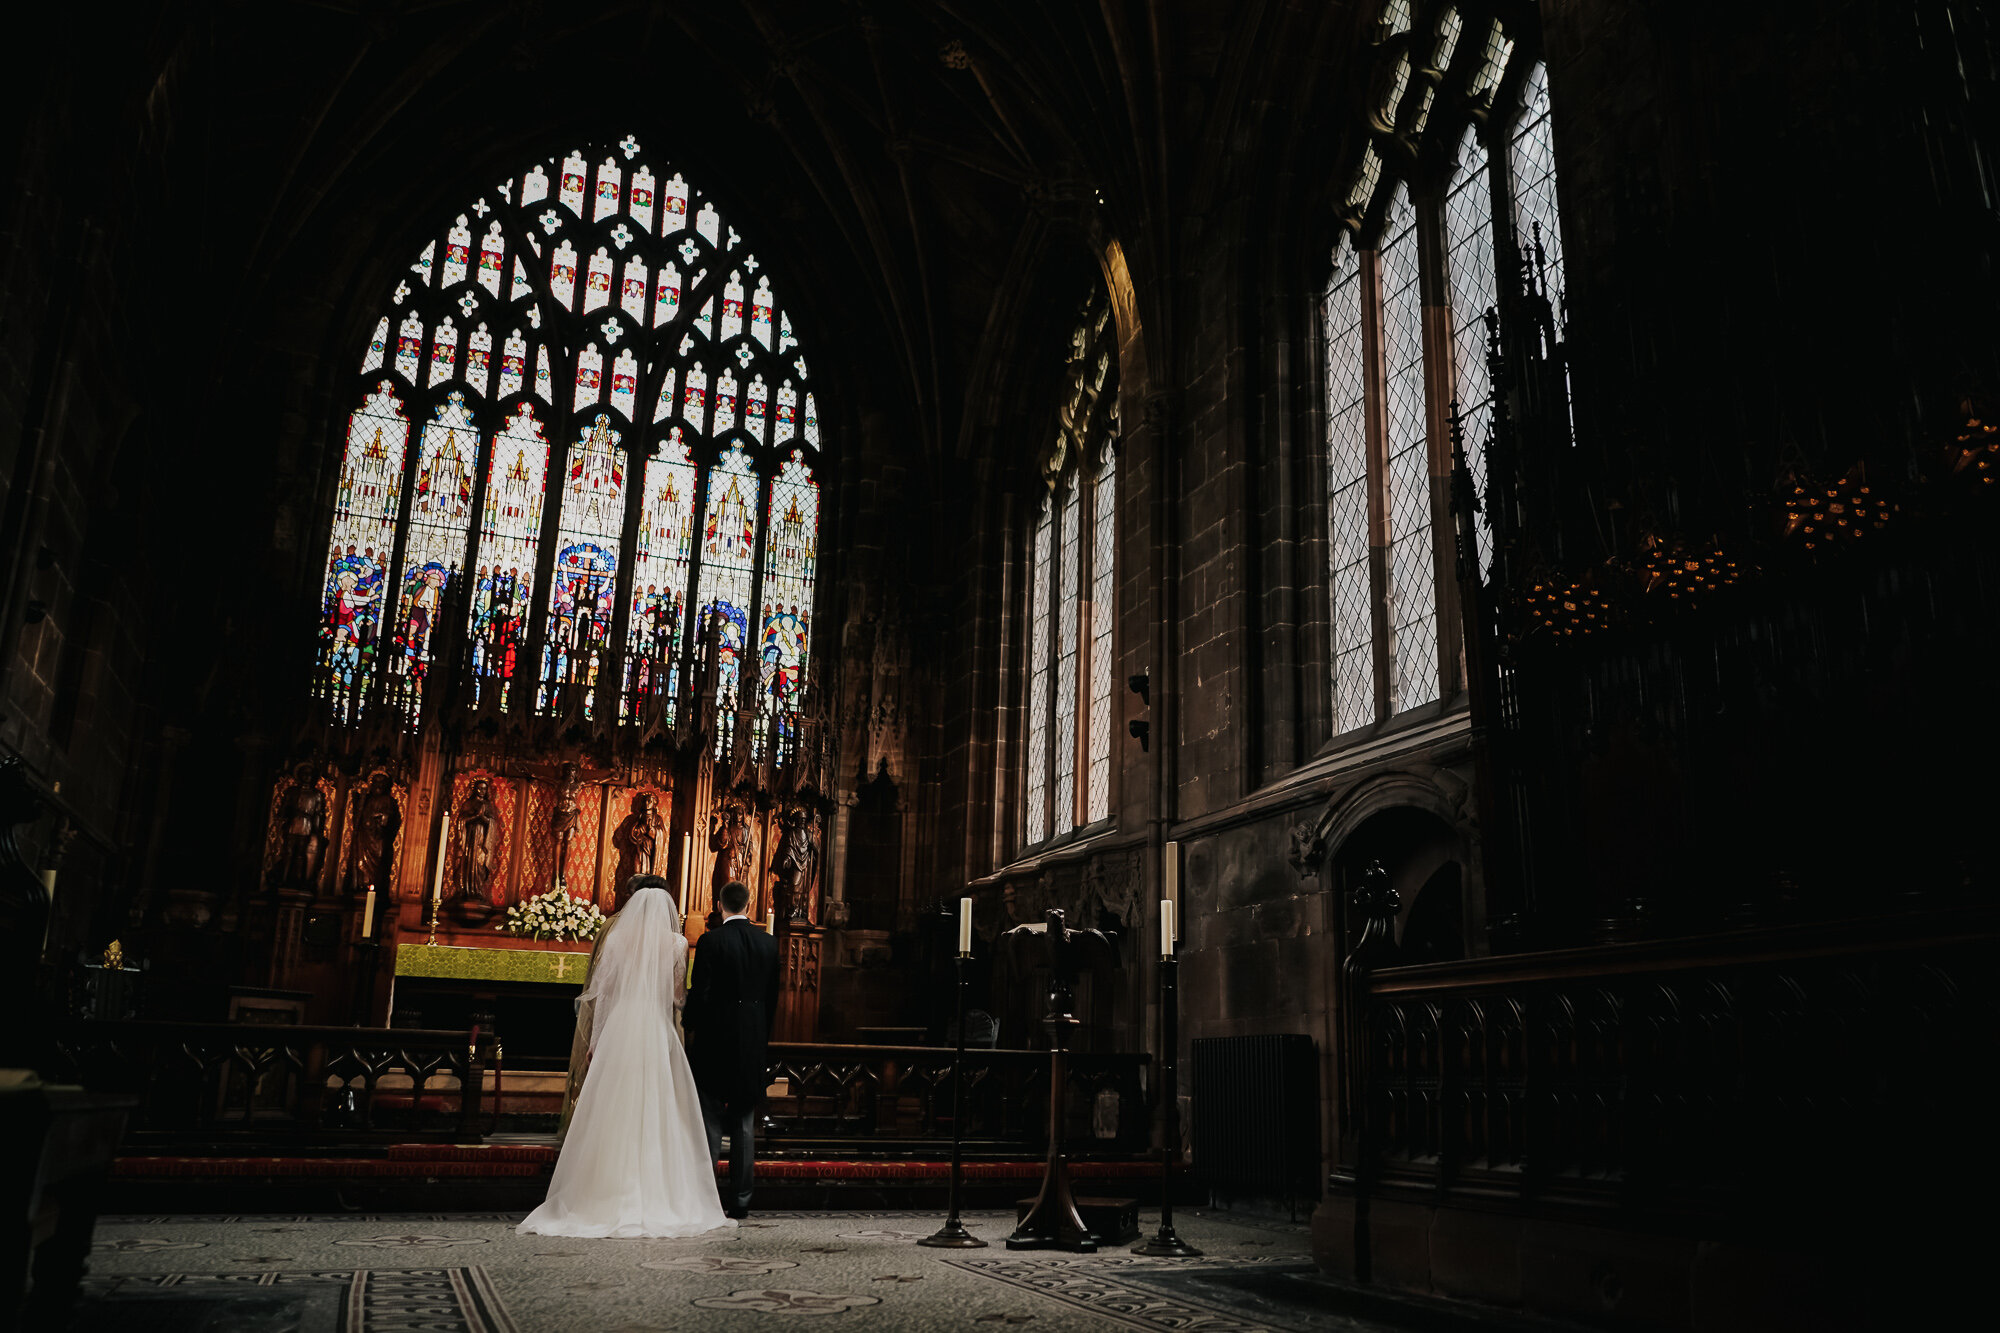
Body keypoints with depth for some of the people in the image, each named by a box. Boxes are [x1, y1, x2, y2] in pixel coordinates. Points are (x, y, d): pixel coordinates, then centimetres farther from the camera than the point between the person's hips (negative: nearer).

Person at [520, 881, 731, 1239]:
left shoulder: (615, 938, 5)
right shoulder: (676, 943, 2)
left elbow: (597, 992, 4)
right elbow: (677, 994, 7)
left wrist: (593, 1042, 10)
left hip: (617, 1034, 1)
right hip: (657, 1035, -1)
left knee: (610, 1117, 5)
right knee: (657, 1119, 2)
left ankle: (606, 1198, 6)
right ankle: (657, 1199, 0)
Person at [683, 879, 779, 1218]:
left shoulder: (711, 941, -10)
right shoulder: (768, 943, 3)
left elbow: (701, 993, -11)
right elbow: (773, 997, 8)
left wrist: (691, 1027, 5)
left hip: (716, 1038, -4)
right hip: (754, 1043, 4)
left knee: (710, 1119, 4)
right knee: (745, 1123, 9)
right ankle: (741, 1197, 12)